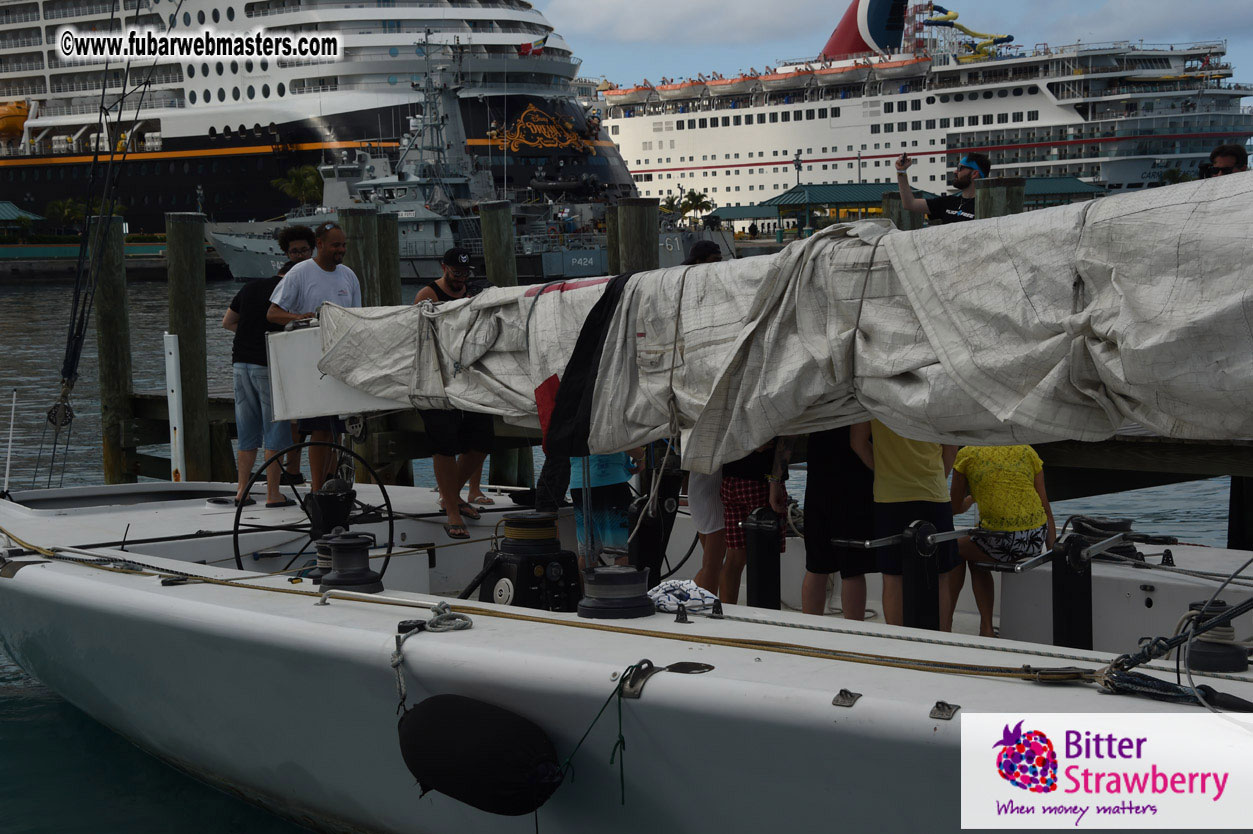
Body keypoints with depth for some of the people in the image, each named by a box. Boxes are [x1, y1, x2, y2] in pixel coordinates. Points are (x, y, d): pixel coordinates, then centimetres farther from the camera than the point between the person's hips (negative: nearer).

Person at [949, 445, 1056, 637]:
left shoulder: (967, 454, 8)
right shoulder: (1027, 451, 15)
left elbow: (955, 508, 18)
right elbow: (1046, 508, 11)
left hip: (1001, 541, -4)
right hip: (1036, 541, 4)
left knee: (956, 549, 28)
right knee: (976, 558, 32)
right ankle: (986, 630, 29)